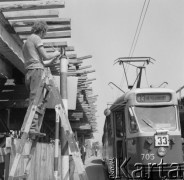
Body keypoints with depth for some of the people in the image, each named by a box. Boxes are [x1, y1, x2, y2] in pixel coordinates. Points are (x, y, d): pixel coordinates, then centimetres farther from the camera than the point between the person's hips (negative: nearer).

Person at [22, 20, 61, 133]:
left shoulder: (26, 42, 30)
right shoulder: (36, 38, 2)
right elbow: (45, 56, -5)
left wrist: (53, 60, 32)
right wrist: (56, 53, 13)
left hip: (29, 73, 9)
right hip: (37, 71, -9)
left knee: (33, 100, 5)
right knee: (35, 99, -15)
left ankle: (34, 128, 0)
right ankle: (33, 127, -21)